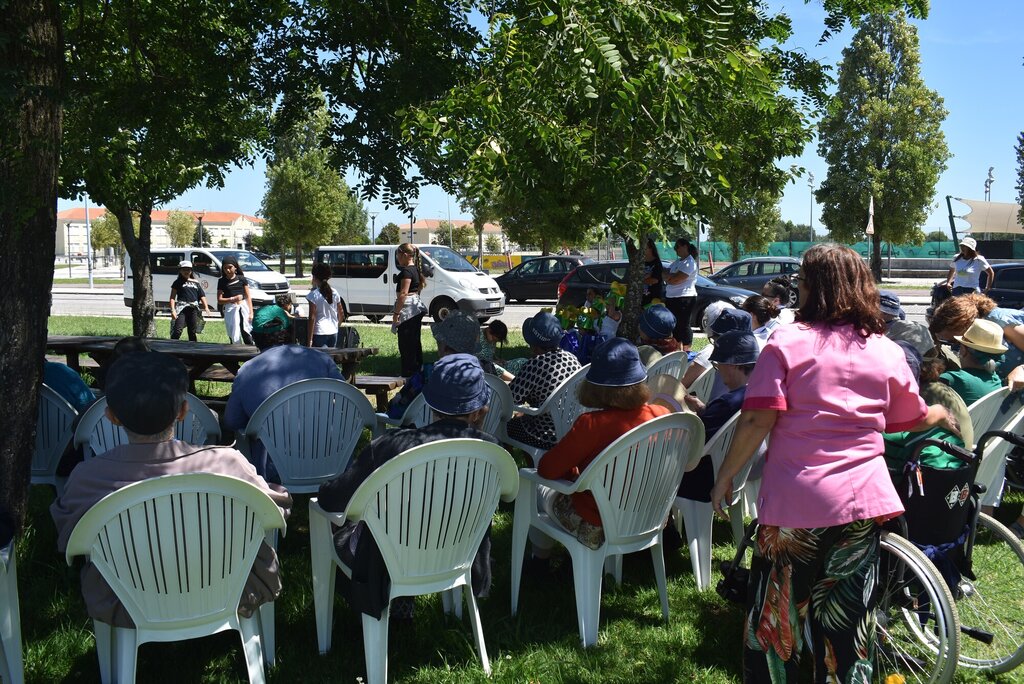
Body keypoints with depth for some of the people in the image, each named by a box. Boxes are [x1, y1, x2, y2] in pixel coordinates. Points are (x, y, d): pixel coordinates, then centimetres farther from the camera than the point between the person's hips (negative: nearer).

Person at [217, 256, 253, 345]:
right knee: (234, 337, -1)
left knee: (247, 335, -6)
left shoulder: (241, 279, 5)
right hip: (231, 310, 0)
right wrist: (233, 299, -15)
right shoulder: (222, 281, 4)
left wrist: (251, 313, -2)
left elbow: (248, 297, 7)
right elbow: (219, 300, 2)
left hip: (244, 307, 0)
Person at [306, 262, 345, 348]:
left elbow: (312, 318, -13)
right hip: (333, 332, 5)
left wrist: (309, 340, -11)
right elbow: (341, 315, 10)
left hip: (319, 333, -5)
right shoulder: (335, 293, 4)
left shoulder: (314, 295, -11)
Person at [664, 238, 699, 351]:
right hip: (672, 298, 9)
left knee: (683, 325, -6)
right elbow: (666, 273, 13)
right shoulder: (677, 261, 18)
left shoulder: (689, 262, -12)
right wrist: (672, 276, -6)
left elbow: (676, 279, -20)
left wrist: (668, 279, -3)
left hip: (684, 298, -9)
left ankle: (686, 351, -2)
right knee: (675, 325, 12)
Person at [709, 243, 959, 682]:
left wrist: (725, 477, -3)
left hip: (795, 501, -4)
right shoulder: (887, 352, 6)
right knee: (848, 627, 14)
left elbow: (757, 421, -14)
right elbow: (913, 419, 20)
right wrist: (942, 414, 42)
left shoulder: (787, 343, -7)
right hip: (864, 500, 4)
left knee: (776, 618, 11)